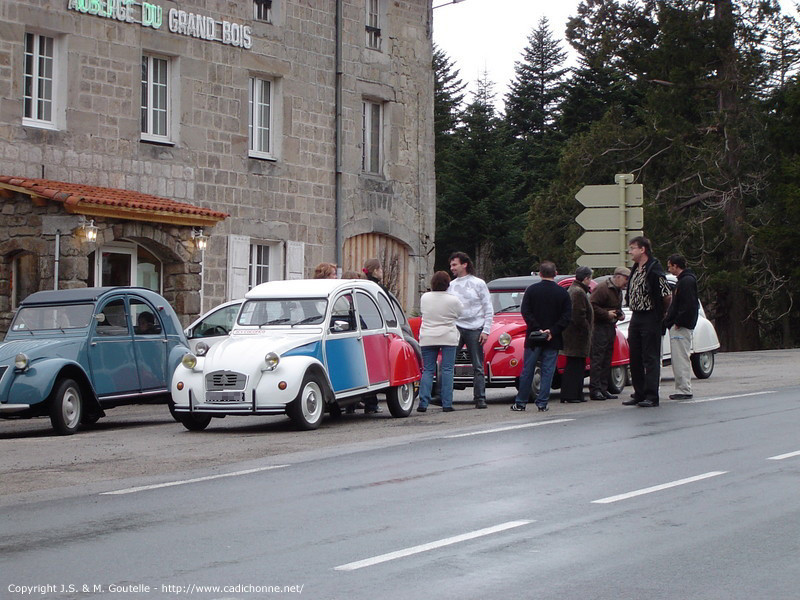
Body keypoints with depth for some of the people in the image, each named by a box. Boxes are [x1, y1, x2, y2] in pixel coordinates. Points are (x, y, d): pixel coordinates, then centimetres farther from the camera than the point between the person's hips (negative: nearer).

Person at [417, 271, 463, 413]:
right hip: (448, 337, -2)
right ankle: (446, 404, -3)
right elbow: (461, 313, 7)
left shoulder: (424, 298, 0)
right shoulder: (453, 300, -8)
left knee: (427, 370, 7)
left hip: (427, 338, 3)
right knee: (447, 370, 1)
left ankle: (423, 403, -3)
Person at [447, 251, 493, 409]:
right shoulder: (451, 285, 12)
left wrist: (486, 331, -5)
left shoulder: (478, 283, 3)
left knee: (478, 367, 2)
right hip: (456, 328, 2)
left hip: (475, 329, -2)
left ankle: (480, 399, 6)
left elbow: (488, 309, 2)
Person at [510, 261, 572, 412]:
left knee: (527, 371, 7)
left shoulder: (531, 290, -2)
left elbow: (525, 312, -9)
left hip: (533, 338, 0)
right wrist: (552, 331, -10)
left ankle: (520, 402, 11)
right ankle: (542, 403, 2)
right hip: (553, 340, 0)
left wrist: (537, 329, -10)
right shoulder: (563, 292, 0)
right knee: (547, 371, 5)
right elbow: (567, 316, -6)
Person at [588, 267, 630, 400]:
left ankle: (603, 389, 14)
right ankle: (595, 389, -9)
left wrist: (620, 314, 12)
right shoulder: (602, 288, -13)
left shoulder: (618, 291, 18)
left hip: (610, 327, 10)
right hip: (599, 328, -10)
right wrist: (606, 314, -20)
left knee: (607, 359, 10)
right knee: (597, 358, -9)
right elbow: (591, 305, -20)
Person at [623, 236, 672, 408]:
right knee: (635, 358, 10)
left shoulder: (654, 270, -15)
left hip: (650, 319, -9)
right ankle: (639, 394, 17)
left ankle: (651, 396, -5)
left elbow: (667, 295, -15)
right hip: (635, 318, 9)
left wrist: (661, 314, -3)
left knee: (651, 358, -6)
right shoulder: (635, 270, 12)